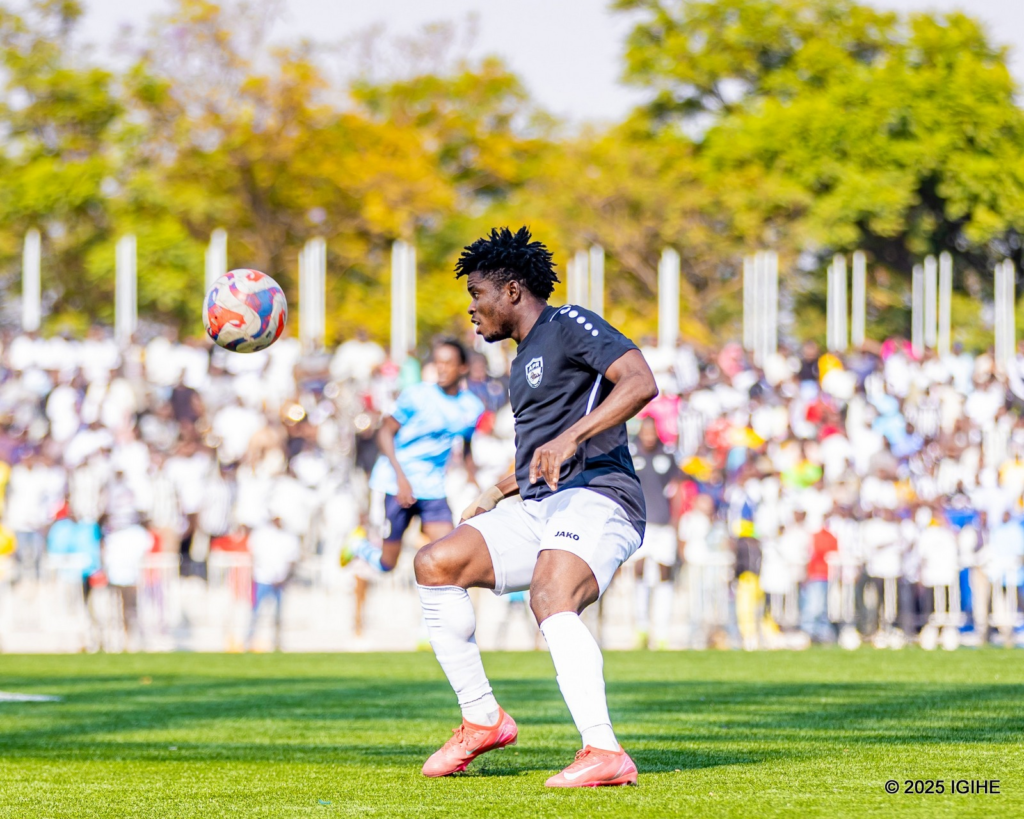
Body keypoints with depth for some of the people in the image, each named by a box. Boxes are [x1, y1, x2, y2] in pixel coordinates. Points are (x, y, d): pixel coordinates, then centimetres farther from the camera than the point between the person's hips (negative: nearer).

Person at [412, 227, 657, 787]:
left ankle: (604, 753, -43)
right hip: (537, 509, 9)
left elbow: (640, 383, -18)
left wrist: (569, 437, -28)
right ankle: (482, 720, 1)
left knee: (550, 600, -34)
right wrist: (496, 493, 34)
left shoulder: (569, 326, -1)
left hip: (596, 496, -9)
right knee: (435, 564, -5)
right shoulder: (524, 359, 27)